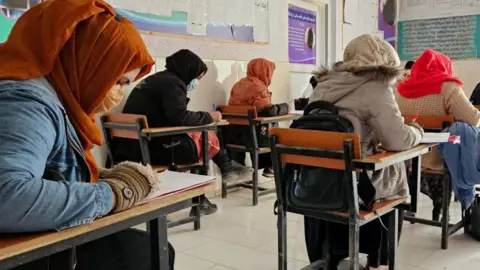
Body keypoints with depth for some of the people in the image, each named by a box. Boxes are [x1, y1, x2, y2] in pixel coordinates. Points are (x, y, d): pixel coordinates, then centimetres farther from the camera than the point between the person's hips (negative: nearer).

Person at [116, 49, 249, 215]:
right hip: (151, 148, -9)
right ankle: (226, 166, 26)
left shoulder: (158, 79, 19)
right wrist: (209, 116, -6)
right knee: (207, 138, 0)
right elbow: (180, 117, -22)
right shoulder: (172, 83, -10)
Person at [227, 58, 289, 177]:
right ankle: (270, 167, 26)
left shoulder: (239, 84, 15)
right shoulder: (258, 87, -13)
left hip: (232, 132, 9)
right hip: (248, 134, -9)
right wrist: (285, 107, -4)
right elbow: (268, 111, -23)